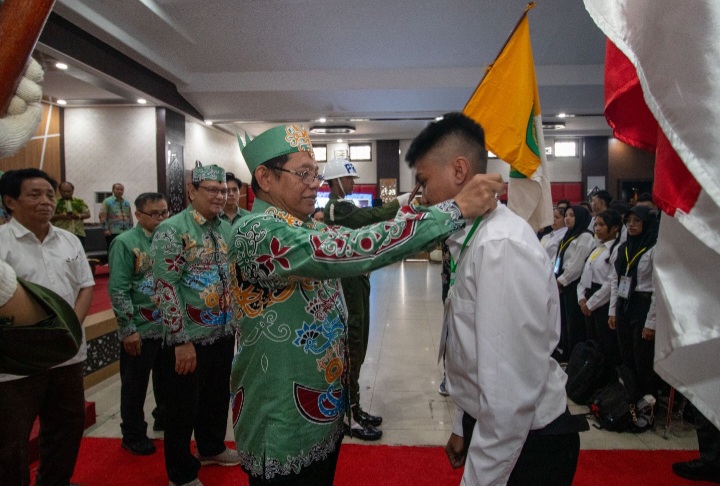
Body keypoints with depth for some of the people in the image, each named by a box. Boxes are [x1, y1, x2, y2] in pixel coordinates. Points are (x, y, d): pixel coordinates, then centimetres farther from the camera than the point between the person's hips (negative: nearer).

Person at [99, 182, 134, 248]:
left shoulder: (127, 203, 16)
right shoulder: (107, 201, 1)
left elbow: (130, 217, 21)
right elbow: (102, 216, -4)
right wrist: (106, 229, -11)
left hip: (126, 233, 4)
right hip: (112, 233, -4)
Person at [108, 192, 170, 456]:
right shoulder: (125, 243, -11)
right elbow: (118, 290, -15)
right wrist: (129, 329, -16)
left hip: (169, 326, 6)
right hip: (141, 330, -5)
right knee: (135, 385, 10)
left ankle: (164, 417, 42)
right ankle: (133, 434, 27)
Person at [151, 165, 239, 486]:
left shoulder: (226, 229, 8)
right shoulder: (172, 229, -14)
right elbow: (165, 288, -18)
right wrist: (182, 340, -19)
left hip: (223, 333, 7)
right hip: (189, 338, -6)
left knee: (217, 398, 23)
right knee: (183, 408, 10)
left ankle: (212, 448, 46)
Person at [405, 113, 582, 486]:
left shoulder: (501, 247, -26)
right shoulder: (471, 238, 2)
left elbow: (512, 389, -26)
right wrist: (463, 425, 15)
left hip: (525, 442, -7)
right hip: (488, 427, 7)